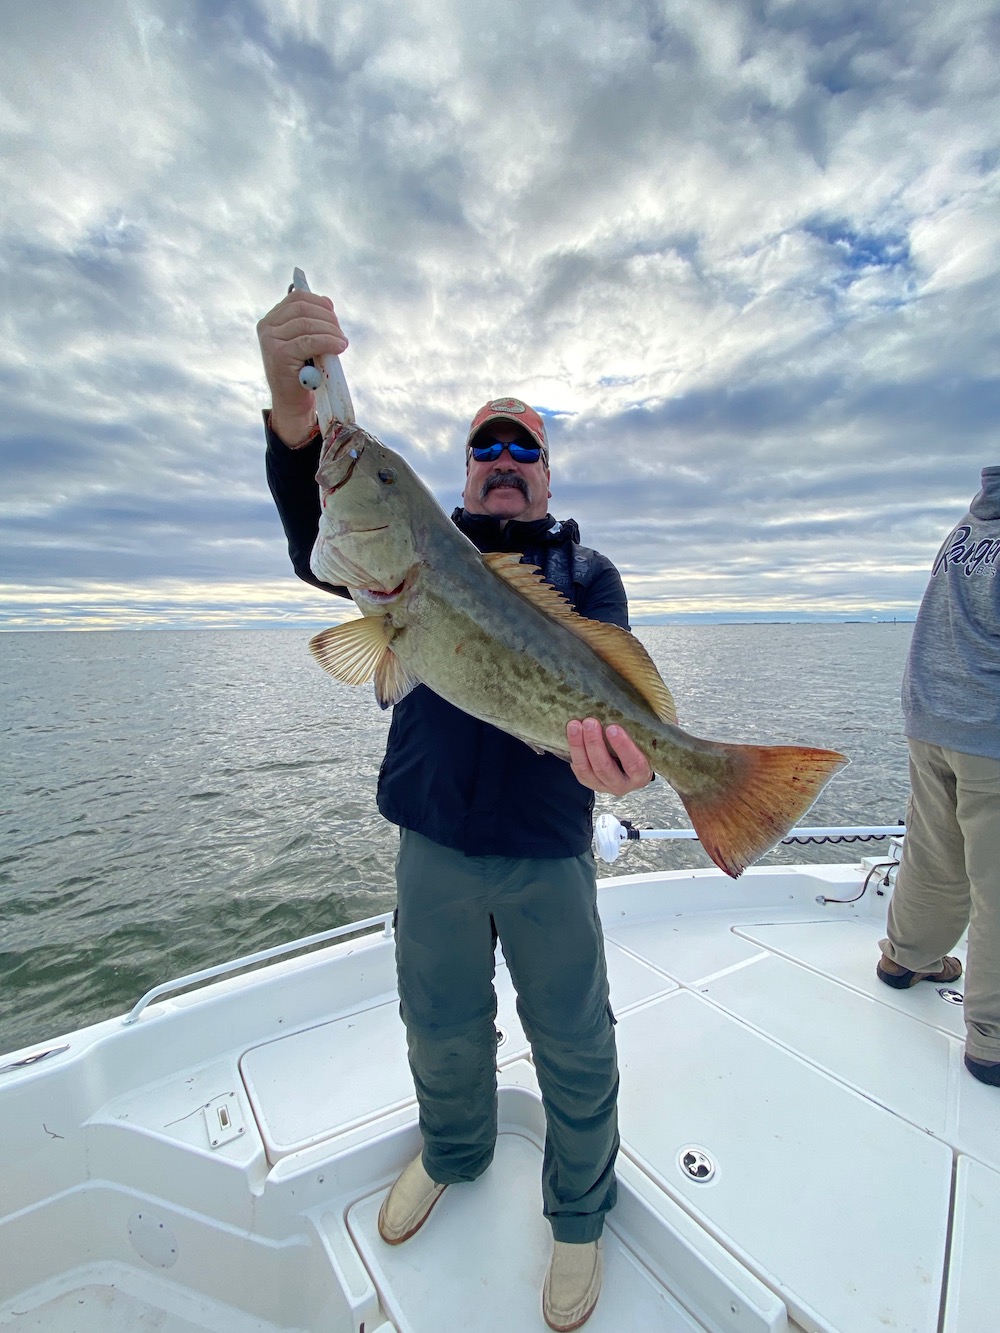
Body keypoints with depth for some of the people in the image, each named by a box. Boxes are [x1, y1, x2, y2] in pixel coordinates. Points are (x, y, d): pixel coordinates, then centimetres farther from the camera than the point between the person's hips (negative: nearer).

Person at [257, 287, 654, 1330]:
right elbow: (322, 549, -14)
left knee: (575, 1047, 14)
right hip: (432, 842, 2)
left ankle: (577, 1213, 44)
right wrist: (292, 406, -31)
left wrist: (609, 737, -39)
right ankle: (452, 1154, 54)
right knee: (440, 1027, 22)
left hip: (548, 850, -1)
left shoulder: (586, 571, 3)